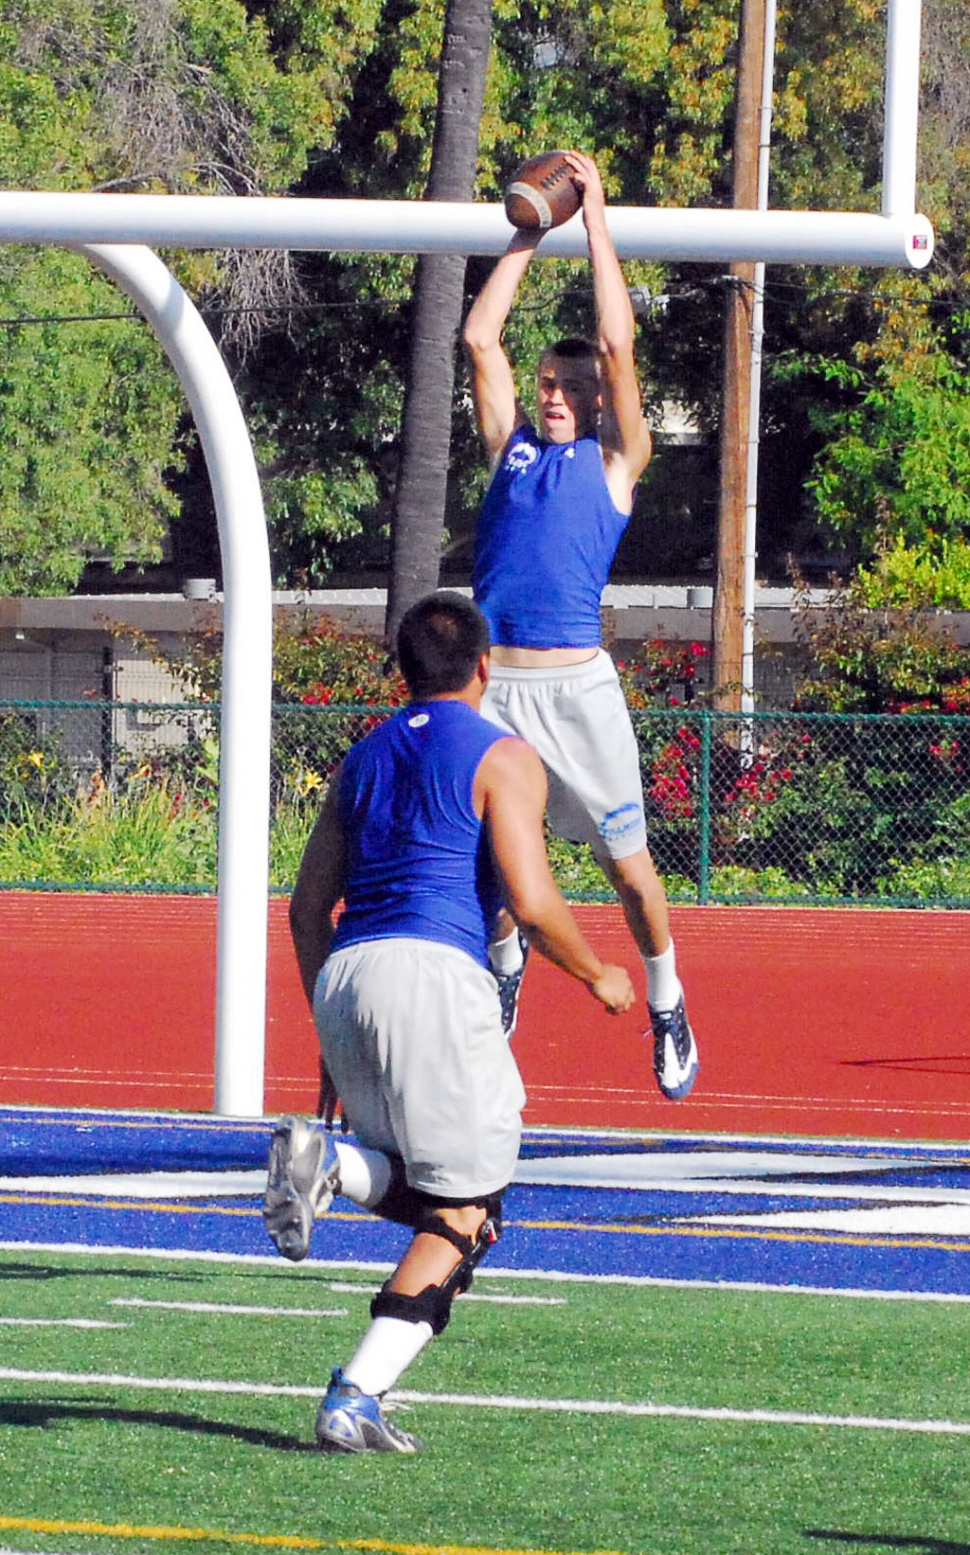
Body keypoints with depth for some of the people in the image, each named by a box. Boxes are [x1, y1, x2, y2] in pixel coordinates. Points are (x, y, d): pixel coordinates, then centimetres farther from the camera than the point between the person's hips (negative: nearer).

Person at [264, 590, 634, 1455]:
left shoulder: (364, 759, 22)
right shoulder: (501, 759, 4)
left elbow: (309, 907, 21)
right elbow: (532, 902, -7)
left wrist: (335, 1043, 27)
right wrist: (598, 977, 11)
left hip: (341, 977, 6)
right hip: (432, 972, -6)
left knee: (434, 1194, 20)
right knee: (463, 1217, 1)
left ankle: (325, 1158, -11)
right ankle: (356, 1399, -13)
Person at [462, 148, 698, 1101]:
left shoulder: (613, 461, 8)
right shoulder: (511, 448, 17)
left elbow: (617, 346, 1)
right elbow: (480, 339, 14)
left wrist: (595, 221, 6)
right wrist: (529, 235, 15)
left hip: (575, 688, -3)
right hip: (492, 689, 3)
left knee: (627, 862, 1)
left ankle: (667, 1011, 17)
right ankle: (504, 969, 35)